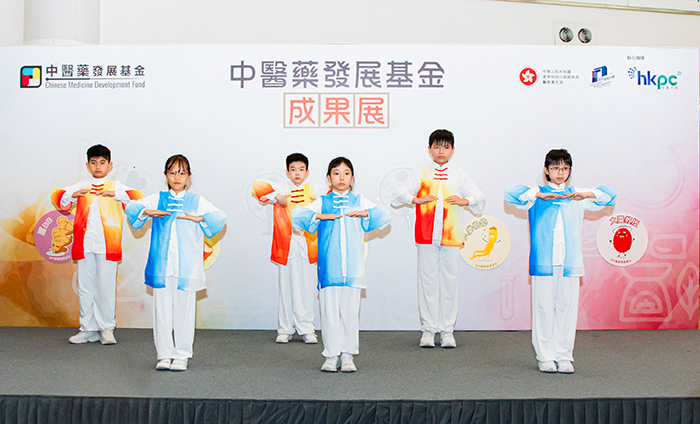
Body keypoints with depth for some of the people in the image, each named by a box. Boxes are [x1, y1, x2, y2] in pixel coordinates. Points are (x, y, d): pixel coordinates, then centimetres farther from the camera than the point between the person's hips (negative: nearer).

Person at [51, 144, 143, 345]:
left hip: (107, 245, -3)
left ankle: (106, 328, 10)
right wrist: (74, 194, -7)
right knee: (85, 287, 6)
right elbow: (58, 198, 11)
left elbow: (137, 198, -2)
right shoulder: (81, 187, 17)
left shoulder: (116, 187, 10)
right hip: (84, 244, 3)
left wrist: (114, 194, -13)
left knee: (106, 287, -1)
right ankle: (88, 329, 15)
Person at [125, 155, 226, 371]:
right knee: (162, 309, 3)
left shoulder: (197, 201, 10)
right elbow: (131, 207, 7)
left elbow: (220, 217, 1)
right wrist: (148, 212, -11)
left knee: (184, 310, 2)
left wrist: (199, 218, -14)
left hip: (187, 267, -1)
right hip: (161, 266, 1)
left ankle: (182, 355, 13)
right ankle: (164, 354, 14)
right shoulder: (157, 199, 12)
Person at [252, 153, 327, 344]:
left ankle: (307, 330, 11)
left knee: (307, 288, 3)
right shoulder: (281, 189, 6)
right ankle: (284, 330, 14)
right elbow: (257, 186, -3)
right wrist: (276, 197, -12)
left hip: (308, 245, 0)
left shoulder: (315, 190, 9)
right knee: (286, 287, 4)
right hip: (286, 246, 0)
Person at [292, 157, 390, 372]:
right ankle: (331, 356, 9)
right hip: (329, 267, -1)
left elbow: (384, 216, 5)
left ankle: (348, 356, 13)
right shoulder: (322, 202, 11)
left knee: (350, 311, 3)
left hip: (353, 267, 1)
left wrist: (365, 213, -11)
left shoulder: (359, 201, 13)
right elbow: (296, 216, 1)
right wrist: (319, 216, -11)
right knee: (330, 311, -1)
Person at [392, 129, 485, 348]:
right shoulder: (421, 174, 9)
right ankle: (428, 330, 9)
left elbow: (479, 196, 11)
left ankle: (447, 330, 11)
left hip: (451, 237, 1)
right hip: (426, 237, 0)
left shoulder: (459, 175, 11)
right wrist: (415, 199, -10)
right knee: (427, 281, 0)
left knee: (449, 282, 2)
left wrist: (464, 201, -9)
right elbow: (399, 191, 8)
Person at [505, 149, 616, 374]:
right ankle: (545, 357, 9)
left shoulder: (576, 197, 16)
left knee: (567, 307, 3)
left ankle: (564, 357, 12)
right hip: (543, 262, -2)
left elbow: (609, 195, 16)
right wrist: (539, 195, -12)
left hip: (570, 262, 2)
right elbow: (511, 193, -5)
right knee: (544, 308, -1)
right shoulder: (536, 196, 8)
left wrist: (587, 194, -2)